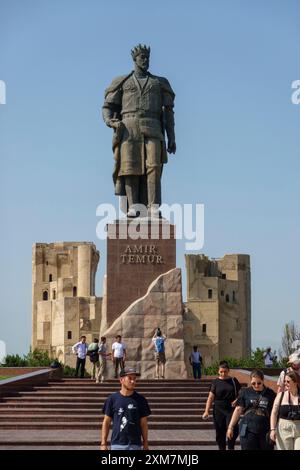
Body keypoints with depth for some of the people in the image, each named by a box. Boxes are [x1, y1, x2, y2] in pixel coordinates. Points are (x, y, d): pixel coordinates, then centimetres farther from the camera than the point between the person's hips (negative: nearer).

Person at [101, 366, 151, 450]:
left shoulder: (140, 399, 4)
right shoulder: (112, 398, 3)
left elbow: (143, 424, 8)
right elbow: (106, 422, 5)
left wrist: (145, 444, 6)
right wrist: (103, 444, -1)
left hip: (135, 445, 0)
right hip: (117, 444, 0)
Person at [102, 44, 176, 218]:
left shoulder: (160, 83, 20)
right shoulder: (122, 82, 18)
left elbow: (168, 112, 15)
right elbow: (107, 108, 15)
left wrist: (172, 138, 5)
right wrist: (109, 121, -11)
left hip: (151, 129, 0)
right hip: (129, 128, 0)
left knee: (153, 166, -19)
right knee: (130, 167, -14)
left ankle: (154, 208, -23)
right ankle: (133, 207, -13)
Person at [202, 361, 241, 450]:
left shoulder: (234, 381, 5)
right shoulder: (216, 382, 3)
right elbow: (211, 397, 2)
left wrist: (236, 400, -9)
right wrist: (207, 411, -6)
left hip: (231, 409, -1)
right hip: (219, 410, 1)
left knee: (233, 430, -16)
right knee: (220, 432, 5)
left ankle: (230, 448, 0)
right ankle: (222, 448, 18)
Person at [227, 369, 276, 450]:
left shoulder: (270, 393, 4)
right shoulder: (245, 392, 3)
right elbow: (238, 410, 5)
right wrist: (231, 427, 4)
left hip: (265, 431, 1)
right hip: (248, 430, -1)